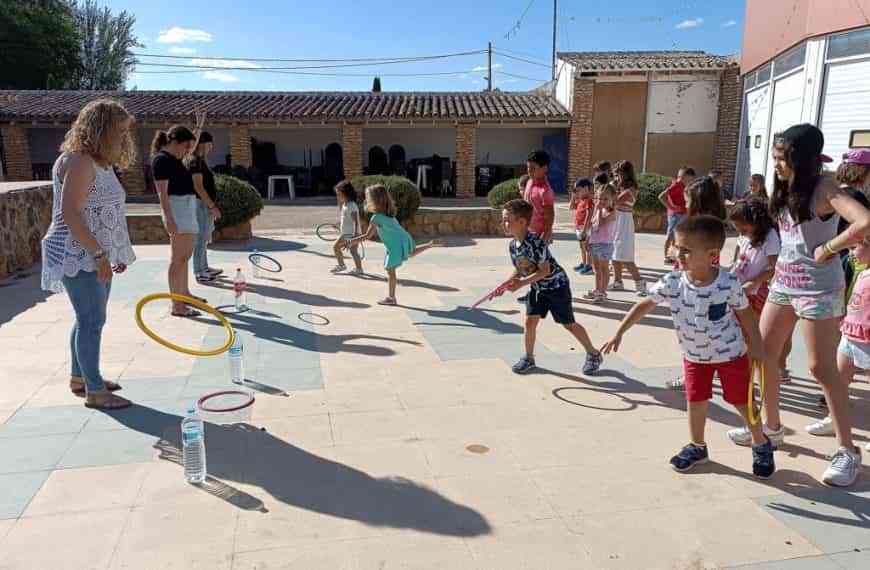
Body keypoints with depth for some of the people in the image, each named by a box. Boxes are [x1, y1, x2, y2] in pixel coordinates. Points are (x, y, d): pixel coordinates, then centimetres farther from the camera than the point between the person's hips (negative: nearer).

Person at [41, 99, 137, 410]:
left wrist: (115, 254, 18)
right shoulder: (79, 161, -17)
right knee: (93, 321, -5)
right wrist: (99, 254, -23)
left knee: (88, 319, 17)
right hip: (78, 256, -10)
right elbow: (70, 213, -23)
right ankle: (94, 391, 4)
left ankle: (78, 377, 31)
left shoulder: (98, 162, 14)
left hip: (95, 256, 10)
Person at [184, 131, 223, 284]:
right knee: (201, 238, -4)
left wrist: (211, 206, 18)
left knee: (204, 238, 17)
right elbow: (198, 187, -20)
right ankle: (199, 273, 2)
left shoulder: (199, 160, 15)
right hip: (200, 204, -10)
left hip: (204, 204, 10)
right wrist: (212, 206, -19)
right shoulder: (195, 161, -15)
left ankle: (204, 268, 27)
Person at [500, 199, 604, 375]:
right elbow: (519, 270, 8)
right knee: (530, 321, -1)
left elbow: (544, 271, -28)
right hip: (537, 288, 7)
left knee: (569, 324, 3)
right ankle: (529, 358, 16)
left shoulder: (536, 243, -29)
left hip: (556, 285, -7)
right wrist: (505, 284, -7)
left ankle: (593, 354, 21)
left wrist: (521, 283, -32)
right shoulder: (512, 245, -3)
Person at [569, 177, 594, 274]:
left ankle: (588, 265, 3)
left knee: (586, 247, -3)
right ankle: (583, 263, 29)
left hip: (584, 227, -9)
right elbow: (571, 207, 20)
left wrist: (584, 228, -24)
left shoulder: (588, 200, -17)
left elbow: (588, 215, -21)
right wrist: (573, 197, 9)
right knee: (582, 247, 18)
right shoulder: (580, 200, 11)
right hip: (578, 227, 9)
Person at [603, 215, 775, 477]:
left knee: (743, 402, 10)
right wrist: (619, 333, -13)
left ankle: (762, 446, 35)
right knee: (696, 402, 12)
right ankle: (697, 446, 35)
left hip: (731, 354, -2)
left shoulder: (729, 283, -25)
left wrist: (755, 348, -3)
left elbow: (746, 314, -9)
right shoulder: (672, 282, -20)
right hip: (694, 356, 3)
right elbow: (645, 305, -10)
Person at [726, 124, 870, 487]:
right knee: (763, 355, 12)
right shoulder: (786, 189, 8)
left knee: (822, 368, -3)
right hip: (783, 283, 8)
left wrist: (827, 248, -21)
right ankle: (772, 427, 28)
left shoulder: (824, 188, -16)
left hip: (818, 289, -8)